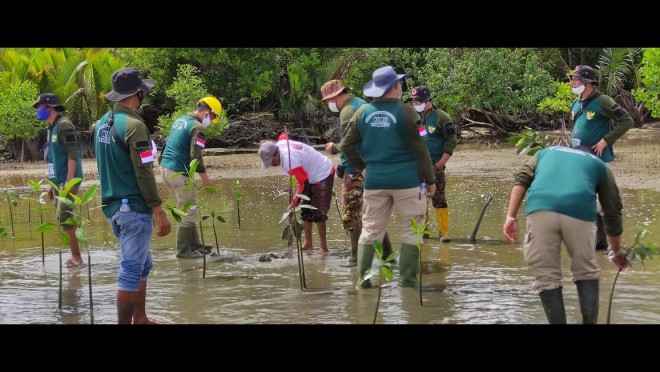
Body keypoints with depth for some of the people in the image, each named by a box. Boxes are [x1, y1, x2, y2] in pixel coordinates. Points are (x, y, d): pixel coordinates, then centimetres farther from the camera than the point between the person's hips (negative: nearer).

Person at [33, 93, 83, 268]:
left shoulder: (64, 125, -12)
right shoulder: (51, 129, 15)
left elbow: (72, 154, -18)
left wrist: (69, 181, -23)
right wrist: (52, 184, 19)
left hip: (68, 180, -9)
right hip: (58, 181, 9)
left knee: (64, 217, -12)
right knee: (63, 219, 9)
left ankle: (76, 256, -5)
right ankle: (74, 255, 15)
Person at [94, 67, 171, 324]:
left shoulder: (103, 123, 9)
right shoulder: (133, 125, -17)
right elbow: (144, 174, -19)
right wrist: (159, 212, -15)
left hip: (112, 207, 9)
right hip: (134, 208, -9)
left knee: (141, 264, 20)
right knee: (131, 271, -4)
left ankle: (140, 319, 24)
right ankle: (125, 322, -2)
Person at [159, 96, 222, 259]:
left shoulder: (180, 120, 16)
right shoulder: (197, 128, -12)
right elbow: (195, 156, -18)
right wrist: (205, 178, -10)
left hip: (165, 168, 10)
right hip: (179, 172, -10)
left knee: (187, 210, 18)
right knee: (189, 212, -3)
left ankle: (194, 245, 23)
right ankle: (183, 251, -1)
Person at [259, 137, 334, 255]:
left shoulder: (290, 159, -34)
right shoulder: (280, 142, -9)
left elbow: (303, 182, -30)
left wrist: (295, 202, -23)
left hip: (323, 175, -10)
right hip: (311, 176, 10)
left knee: (318, 213, -11)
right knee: (306, 211, 11)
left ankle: (323, 248, -4)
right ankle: (308, 244, 18)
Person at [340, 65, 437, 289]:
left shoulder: (363, 113, 4)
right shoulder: (406, 112, -9)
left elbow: (346, 145, 7)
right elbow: (419, 149, -8)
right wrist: (430, 179, -1)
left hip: (374, 180, 4)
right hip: (406, 180, -4)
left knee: (370, 231, 11)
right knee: (411, 232, 5)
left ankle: (363, 280, 9)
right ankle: (407, 280, 2)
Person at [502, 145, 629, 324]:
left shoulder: (546, 152, 37)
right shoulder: (599, 165, 34)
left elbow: (521, 180, 17)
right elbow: (613, 212, 35)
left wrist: (511, 217, 9)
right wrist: (617, 252, 46)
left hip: (540, 208, 0)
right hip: (579, 210, 0)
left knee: (547, 277, 12)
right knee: (586, 273, 21)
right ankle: (590, 322, 14)